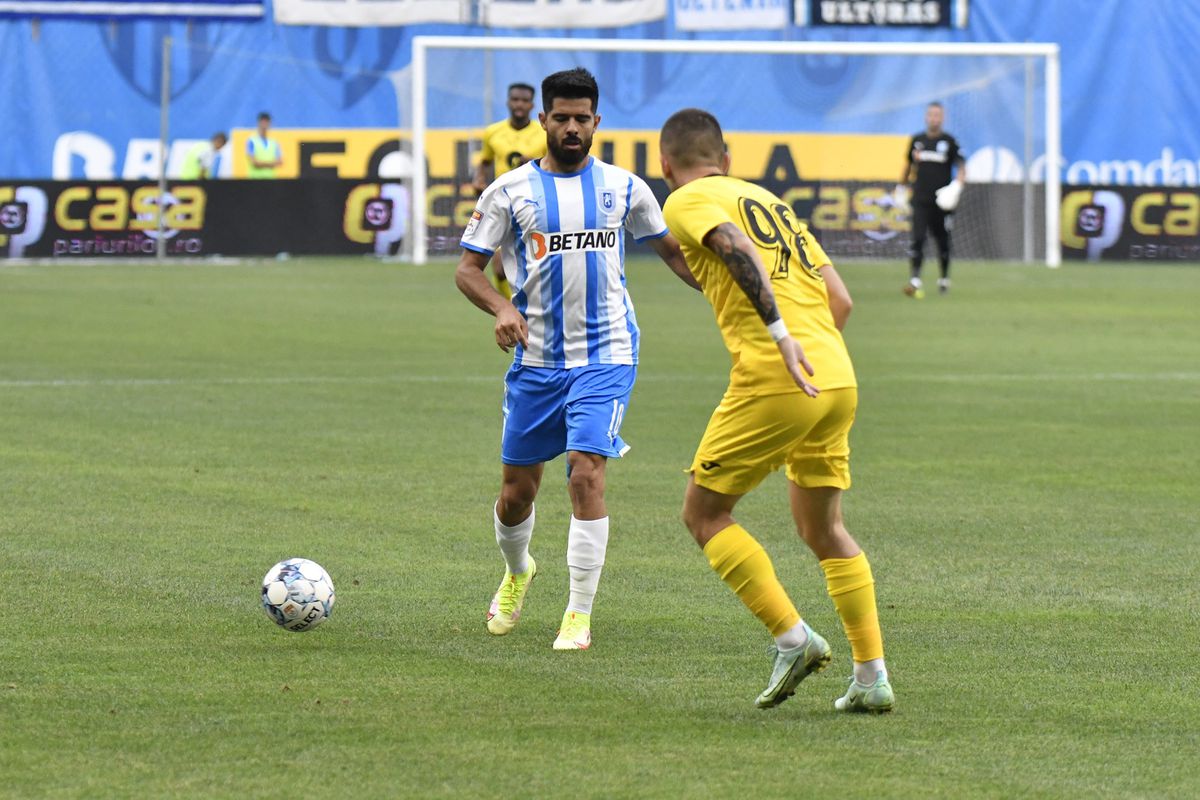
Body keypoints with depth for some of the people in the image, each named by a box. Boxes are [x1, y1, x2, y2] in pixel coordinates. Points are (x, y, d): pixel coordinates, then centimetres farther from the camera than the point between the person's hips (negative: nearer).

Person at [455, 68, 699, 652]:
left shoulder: (623, 188, 4)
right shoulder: (510, 191, 1)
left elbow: (672, 252, 17)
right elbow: (468, 268, 2)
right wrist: (501, 308, -18)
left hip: (606, 357, -1)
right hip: (536, 359, 1)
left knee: (586, 475, -17)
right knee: (517, 490, 8)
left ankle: (580, 615, -10)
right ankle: (517, 571, 42)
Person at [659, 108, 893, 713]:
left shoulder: (687, 202, 5)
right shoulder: (769, 200, 26)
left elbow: (738, 249, -17)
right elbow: (839, 299, 20)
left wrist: (780, 335, -25)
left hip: (773, 380, -7)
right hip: (838, 379, 7)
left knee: (704, 512, 7)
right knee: (822, 527, 18)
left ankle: (792, 637, -5)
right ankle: (872, 677, 11)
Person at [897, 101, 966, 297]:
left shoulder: (949, 141, 0)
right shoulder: (917, 140, 9)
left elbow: (961, 166, -3)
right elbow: (909, 164, 22)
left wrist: (957, 185, -19)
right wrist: (902, 186, 25)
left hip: (941, 201, -1)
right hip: (921, 200, 1)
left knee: (943, 241, 9)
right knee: (918, 239, -12)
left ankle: (944, 279, 26)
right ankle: (914, 280, -18)